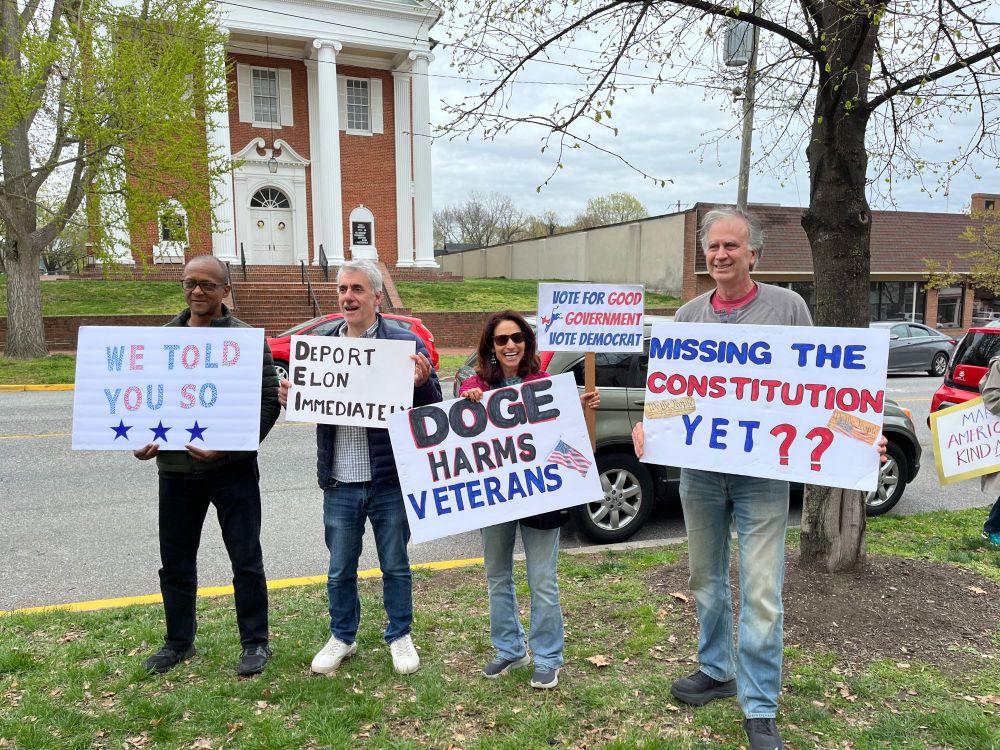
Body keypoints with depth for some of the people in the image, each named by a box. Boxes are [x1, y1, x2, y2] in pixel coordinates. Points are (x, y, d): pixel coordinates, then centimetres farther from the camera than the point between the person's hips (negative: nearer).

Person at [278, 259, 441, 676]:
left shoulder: (405, 343, -6)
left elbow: (433, 406, -6)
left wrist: (422, 382, -27)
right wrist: (289, 398, -8)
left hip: (390, 481, -3)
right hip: (340, 484, 3)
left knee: (395, 566, 14)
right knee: (340, 570, 16)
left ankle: (400, 636, 33)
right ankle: (342, 637, 36)